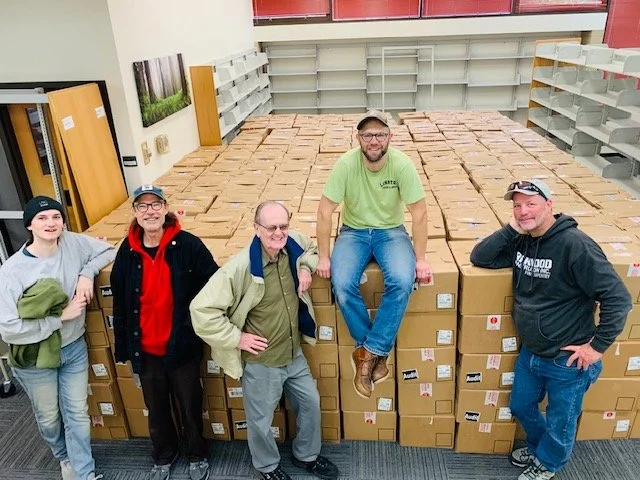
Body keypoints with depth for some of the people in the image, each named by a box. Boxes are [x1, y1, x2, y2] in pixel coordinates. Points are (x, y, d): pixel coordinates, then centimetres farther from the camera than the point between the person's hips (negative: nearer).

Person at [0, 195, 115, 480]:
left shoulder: (73, 243, -12)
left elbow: (108, 251, 5)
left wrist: (87, 273, -13)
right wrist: (62, 316, -22)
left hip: (74, 348, 2)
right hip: (35, 358, -2)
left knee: (77, 414, 13)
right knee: (49, 418, 21)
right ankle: (64, 457, 51)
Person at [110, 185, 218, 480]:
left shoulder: (188, 245, -15)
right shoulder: (128, 251, -4)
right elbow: (119, 301, 2)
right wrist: (123, 346, 4)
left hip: (182, 346, -3)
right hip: (145, 349, 3)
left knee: (189, 406, 16)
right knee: (156, 409, 22)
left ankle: (197, 456, 42)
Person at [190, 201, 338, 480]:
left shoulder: (293, 244, -10)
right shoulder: (240, 267, -29)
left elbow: (312, 249, 16)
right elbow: (201, 309, -26)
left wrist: (305, 266, -6)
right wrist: (236, 338, -20)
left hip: (295, 355, 6)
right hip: (261, 363, -6)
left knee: (310, 404, 23)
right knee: (261, 420, 18)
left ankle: (307, 456, 51)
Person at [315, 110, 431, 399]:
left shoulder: (402, 164, -16)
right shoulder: (346, 164, -17)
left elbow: (419, 213, -12)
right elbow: (325, 211, -13)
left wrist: (421, 258, -13)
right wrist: (323, 256, -13)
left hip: (391, 231, 0)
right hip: (354, 231, 0)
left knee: (402, 282, -30)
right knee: (342, 285, -27)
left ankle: (368, 352, -14)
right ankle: (377, 351, -6)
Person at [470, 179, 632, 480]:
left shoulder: (574, 245, -24)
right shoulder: (521, 241, -2)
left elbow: (617, 298, -23)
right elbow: (479, 258, -1)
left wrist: (597, 346, -19)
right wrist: (510, 229, -14)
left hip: (567, 361, -6)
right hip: (530, 353, 6)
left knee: (559, 423, 17)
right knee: (521, 407, 25)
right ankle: (537, 446, 54)